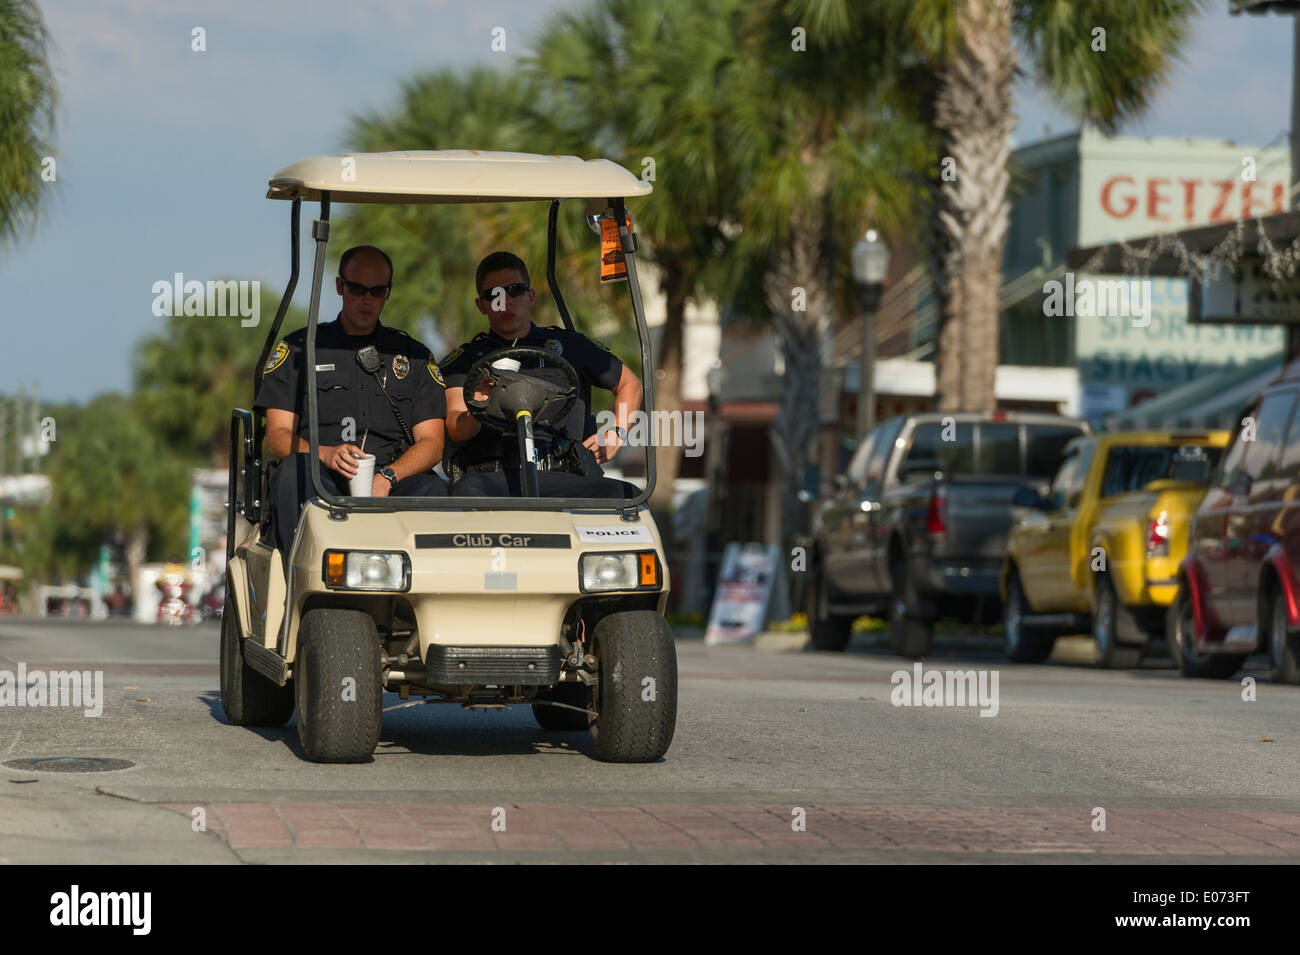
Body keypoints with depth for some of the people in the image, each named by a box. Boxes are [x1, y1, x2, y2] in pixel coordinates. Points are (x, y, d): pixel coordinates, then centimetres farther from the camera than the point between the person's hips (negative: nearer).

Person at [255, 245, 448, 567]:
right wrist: (326, 454, -17)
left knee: (432, 490, -32)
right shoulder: (298, 348, 15)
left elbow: (431, 443, 9)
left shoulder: (414, 356, 19)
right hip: (323, 485, -1)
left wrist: (387, 477, -12)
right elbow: (278, 437, 6)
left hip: (389, 487, 1)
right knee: (294, 470, -35)